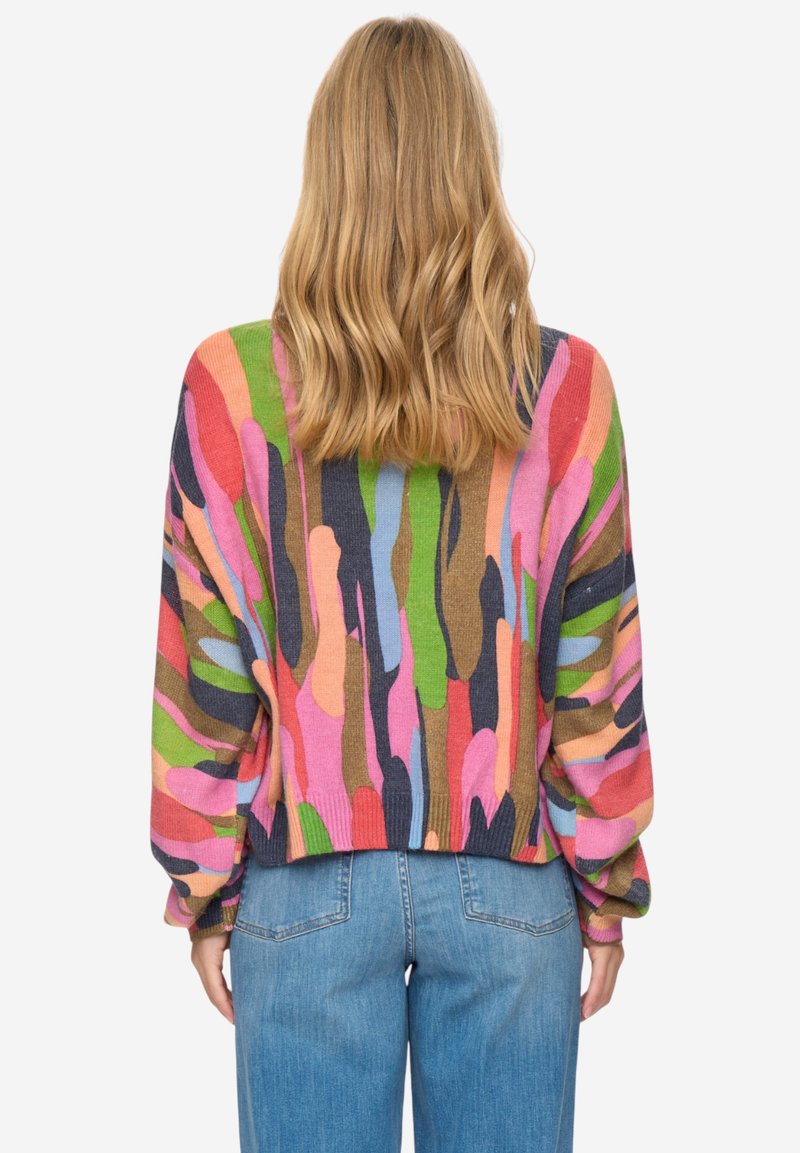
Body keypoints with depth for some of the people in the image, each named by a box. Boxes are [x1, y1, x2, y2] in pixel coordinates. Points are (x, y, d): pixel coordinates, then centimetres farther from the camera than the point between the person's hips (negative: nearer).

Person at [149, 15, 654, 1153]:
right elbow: (597, 673, -3)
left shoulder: (234, 384, -8)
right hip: (511, 884, 1)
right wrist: (609, 889, 7)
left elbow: (204, 669, -4)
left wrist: (204, 890, 6)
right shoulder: (567, 386, -6)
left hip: (309, 882, 0)